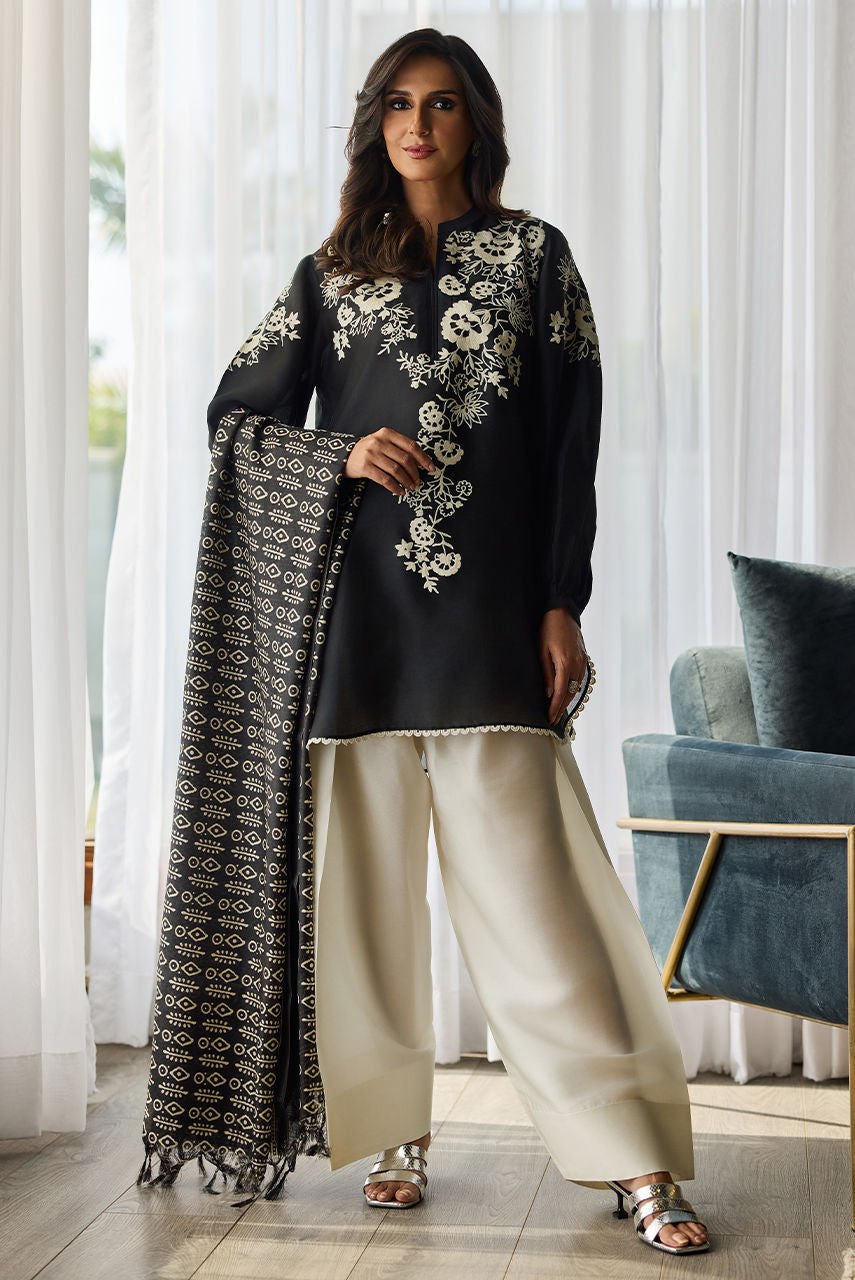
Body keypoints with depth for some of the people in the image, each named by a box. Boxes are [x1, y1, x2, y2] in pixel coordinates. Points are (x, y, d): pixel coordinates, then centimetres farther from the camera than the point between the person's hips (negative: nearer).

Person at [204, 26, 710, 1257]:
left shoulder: (533, 254, 11)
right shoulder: (332, 273, 16)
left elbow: (572, 440, 5)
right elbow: (236, 415, 15)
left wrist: (562, 604, -4)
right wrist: (342, 454, -5)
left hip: (490, 609, -2)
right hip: (355, 607, 3)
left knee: (529, 878, -9)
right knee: (367, 876, 2)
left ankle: (635, 1158, -7)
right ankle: (397, 1128, 14)